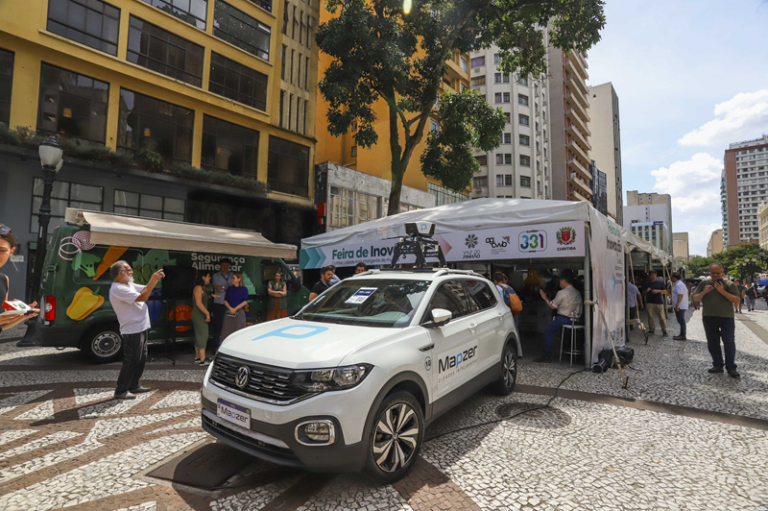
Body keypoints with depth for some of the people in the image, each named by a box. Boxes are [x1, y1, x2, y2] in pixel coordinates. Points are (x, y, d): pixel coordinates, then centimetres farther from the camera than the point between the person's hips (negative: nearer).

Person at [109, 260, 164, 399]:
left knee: (141, 360, 17)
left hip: (141, 328, 10)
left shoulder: (128, 285, 12)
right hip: (133, 331, -10)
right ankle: (121, 391, 8)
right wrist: (153, 280, -20)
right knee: (131, 362, -3)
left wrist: (156, 279, 2)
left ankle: (134, 385, 29)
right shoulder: (118, 289, -19)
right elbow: (142, 297, -25)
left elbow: (146, 289, 19)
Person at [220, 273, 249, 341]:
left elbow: (245, 301, -5)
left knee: (239, 331, -4)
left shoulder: (244, 289, 0)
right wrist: (230, 308, -9)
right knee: (227, 330, 0)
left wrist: (235, 308, -13)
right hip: (229, 312, 3)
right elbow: (225, 300, 8)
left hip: (239, 312, -3)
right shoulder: (229, 289, 10)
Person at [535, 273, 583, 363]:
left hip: (563, 318, -8)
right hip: (575, 320, 8)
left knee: (548, 332, 2)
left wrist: (545, 298, 7)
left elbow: (553, 306, -7)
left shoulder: (562, 292, -12)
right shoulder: (577, 293, 12)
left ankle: (546, 356, -3)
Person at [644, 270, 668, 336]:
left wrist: (658, 291, -13)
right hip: (650, 302, 2)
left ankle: (664, 331, 3)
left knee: (662, 317, -3)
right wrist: (647, 290, -5)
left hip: (659, 302, -2)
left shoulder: (660, 282, 4)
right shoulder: (647, 282, 11)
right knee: (650, 317, 4)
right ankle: (651, 330, 14)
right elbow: (644, 292, 18)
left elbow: (665, 291, 3)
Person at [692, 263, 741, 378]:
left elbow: (737, 300, -11)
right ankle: (718, 365, 19)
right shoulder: (704, 283, 3)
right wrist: (703, 293, -15)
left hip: (727, 318, -2)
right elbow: (695, 299, 4)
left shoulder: (729, 285, -3)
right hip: (709, 318, 2)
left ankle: (731, 368, 4)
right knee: (713, 343, 8)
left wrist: (723, 291, -20)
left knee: (729, 343, -3)